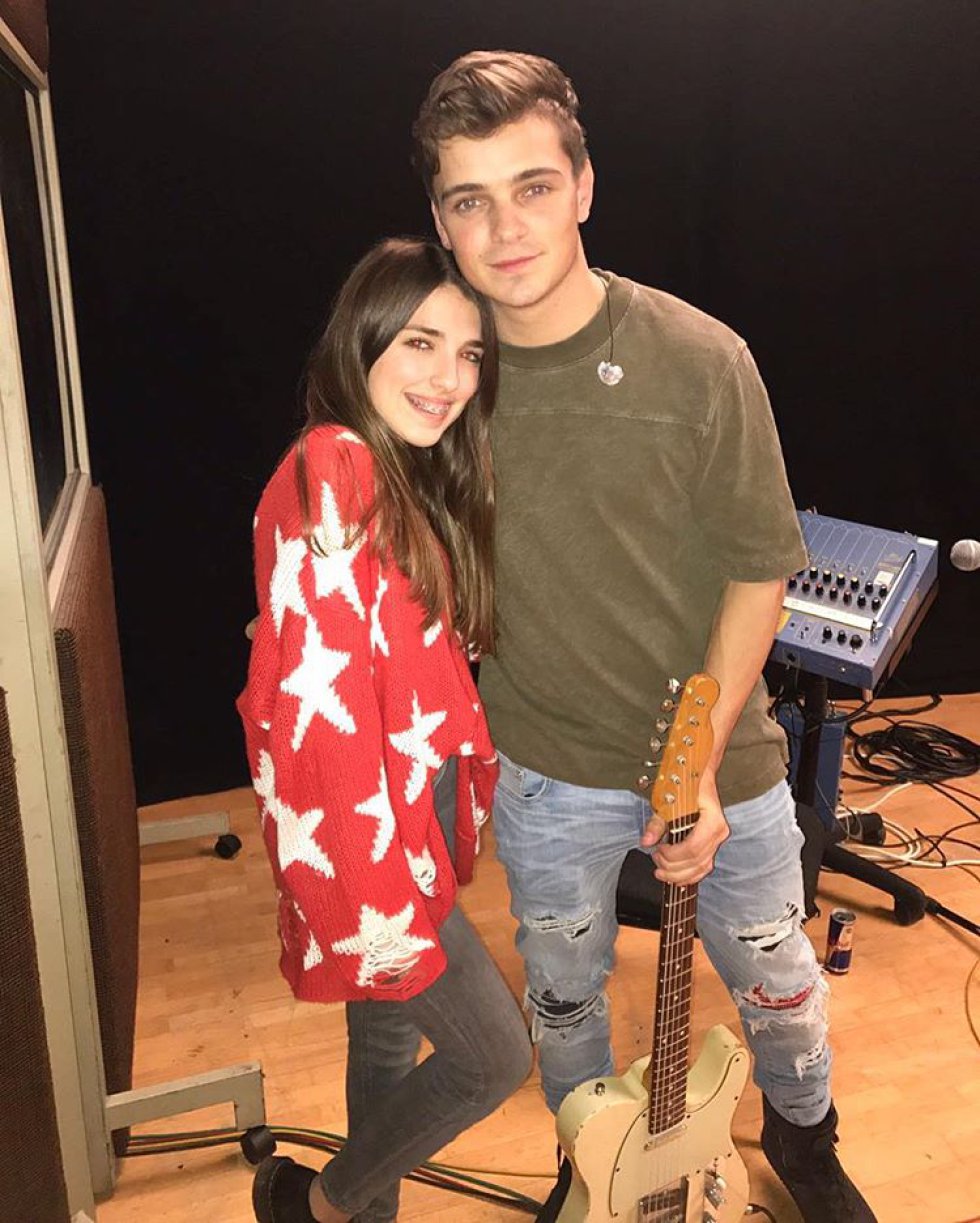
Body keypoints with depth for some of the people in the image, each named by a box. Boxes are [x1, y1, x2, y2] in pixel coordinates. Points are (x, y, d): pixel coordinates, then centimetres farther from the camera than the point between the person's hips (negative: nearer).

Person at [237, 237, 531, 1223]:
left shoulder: (413, 481, 8)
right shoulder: (333, 472, -21)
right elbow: (316, 695, -25)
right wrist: (378, 889, -23)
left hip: (410, 813, 9)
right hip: (364, 831, -8)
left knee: (392, 1035, 22)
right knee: (495, 1057, 4)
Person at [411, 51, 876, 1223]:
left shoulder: (701, 360, -18)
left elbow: (759, 566, -11)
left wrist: (704, 759, -16)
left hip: (718, 753, -1)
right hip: (544, 771, 2)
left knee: (775, 982, 19)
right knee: (562, 995, 21)